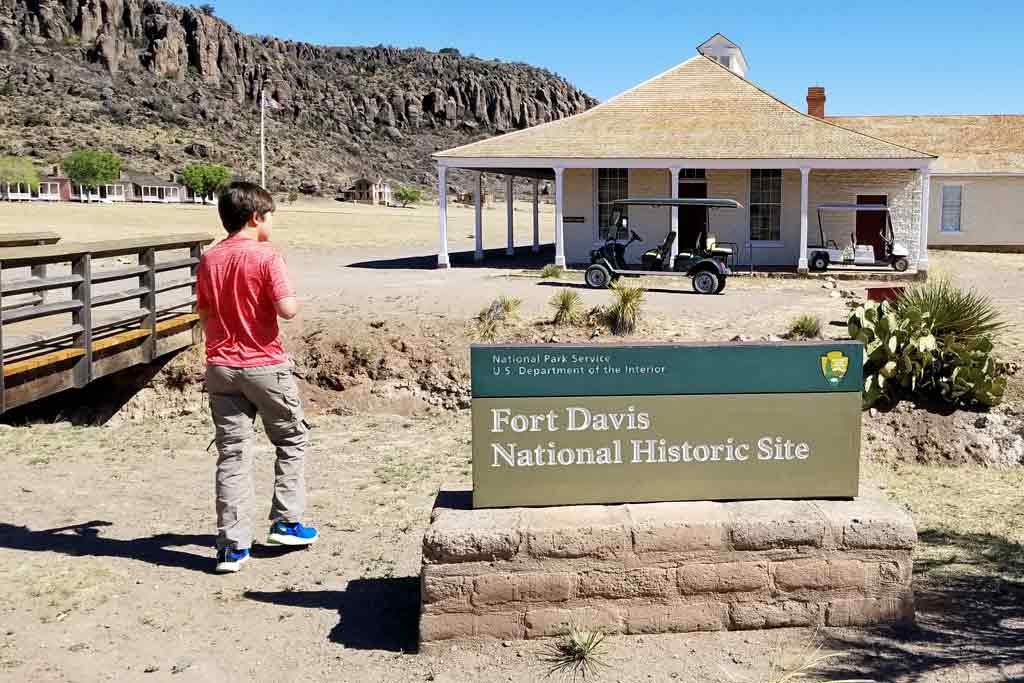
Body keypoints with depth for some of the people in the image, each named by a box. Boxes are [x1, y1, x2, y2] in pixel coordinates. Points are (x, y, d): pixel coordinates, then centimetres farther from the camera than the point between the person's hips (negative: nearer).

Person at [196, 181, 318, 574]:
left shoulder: (209, 261, 6)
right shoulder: (267, 257, -12)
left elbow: (203, 314, 13)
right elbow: (288, 310, -19)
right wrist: (292, 297, 1)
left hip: (221, 367, 5)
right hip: (265, 366, -4)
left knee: (231, 453, 5)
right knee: (292, 439, 16)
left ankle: (232, 546, 4)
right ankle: (286, 522, 17)